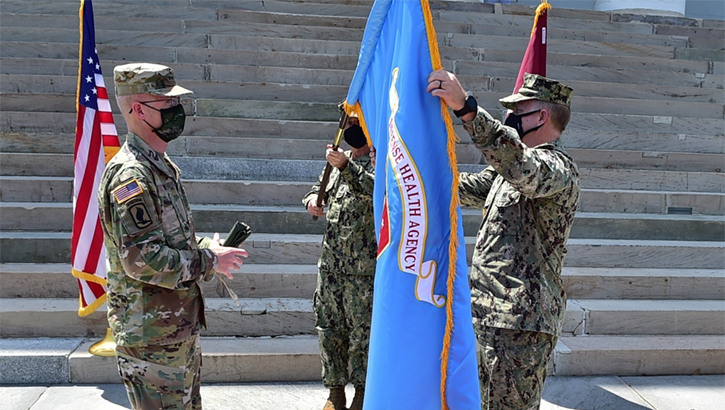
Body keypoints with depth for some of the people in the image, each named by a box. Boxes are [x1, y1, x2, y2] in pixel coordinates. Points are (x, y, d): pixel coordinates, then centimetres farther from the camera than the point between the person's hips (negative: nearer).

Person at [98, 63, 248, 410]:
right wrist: (209, 262, -17)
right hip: (151, 335, -10)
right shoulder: (131, 175, -20)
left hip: (180, 326, 10)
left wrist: (207, 250, 4)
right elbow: (142, 260, -27)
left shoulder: (162, 167, 12)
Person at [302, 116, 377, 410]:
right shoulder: (341, 159, 16)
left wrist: (346, 167, -37)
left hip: (363, 265, -7)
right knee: (329, 327, 11)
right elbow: (321, 187, 24)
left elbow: (375, 189, -24)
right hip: (330, 262, 7)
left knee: (362, 330, 2)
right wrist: (313, 197, 1)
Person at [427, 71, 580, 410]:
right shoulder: (513, 169, 18)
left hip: (522, 321, -10)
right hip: (493, 315, 10)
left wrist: (465, 108, -44)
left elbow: (523, 167, -36)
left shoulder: (558, 167, -13)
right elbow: (465, 188, 26)